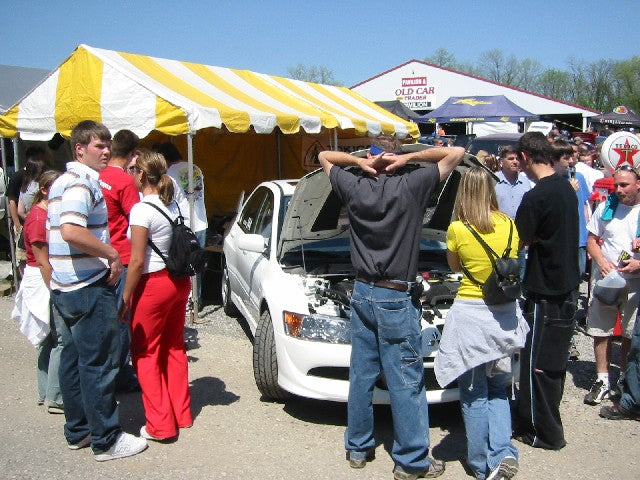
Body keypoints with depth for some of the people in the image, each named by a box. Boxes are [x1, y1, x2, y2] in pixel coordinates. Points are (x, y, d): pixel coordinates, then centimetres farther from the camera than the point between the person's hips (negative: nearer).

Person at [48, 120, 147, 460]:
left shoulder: (61, 182, 16)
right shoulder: (82, 183, -16)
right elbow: (72, 232, -31)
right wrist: (112, 254, -21)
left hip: (62, 288, 10)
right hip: (89, 288, -10)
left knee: (73, 359, 16)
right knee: (99, 364, -2)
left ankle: (77, 431, 28)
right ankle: (106, 441, 8)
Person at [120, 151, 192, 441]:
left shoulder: (142, 210, -15)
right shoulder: (172, 205, 7)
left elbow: (137, 261, -16)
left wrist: (125, 297, -10)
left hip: (153, 284, -8)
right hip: (179, 281, 8)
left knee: (145, 353, 5)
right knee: (174, 348, 17)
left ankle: (160, 425, 8)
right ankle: (181, 413, 27)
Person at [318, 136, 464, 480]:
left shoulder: (353, 187, 1)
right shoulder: (411, 186, -10)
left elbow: (324, 157, 18)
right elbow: (456, 153, -5)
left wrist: (360, 162, 1)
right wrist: (409, 157, -7)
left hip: (362, 293, 5)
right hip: (396, 298, -5)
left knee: (361, 374, 14)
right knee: (406, 381, 3)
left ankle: (357, 448, 27)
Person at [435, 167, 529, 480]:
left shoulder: (457, 229, -11)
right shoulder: (509, 225, -1)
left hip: (471, 315, -4)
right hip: (505, 316, 4)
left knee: (474, 394, 10)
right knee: (497, 389, 19)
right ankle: (503, 454, 5)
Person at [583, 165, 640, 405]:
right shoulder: (606, 207, 5)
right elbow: (592, 239, 9)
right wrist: (602, 262, -8)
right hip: (605, 279, 2)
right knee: (600, 331, 5)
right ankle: (602, 380, 16)